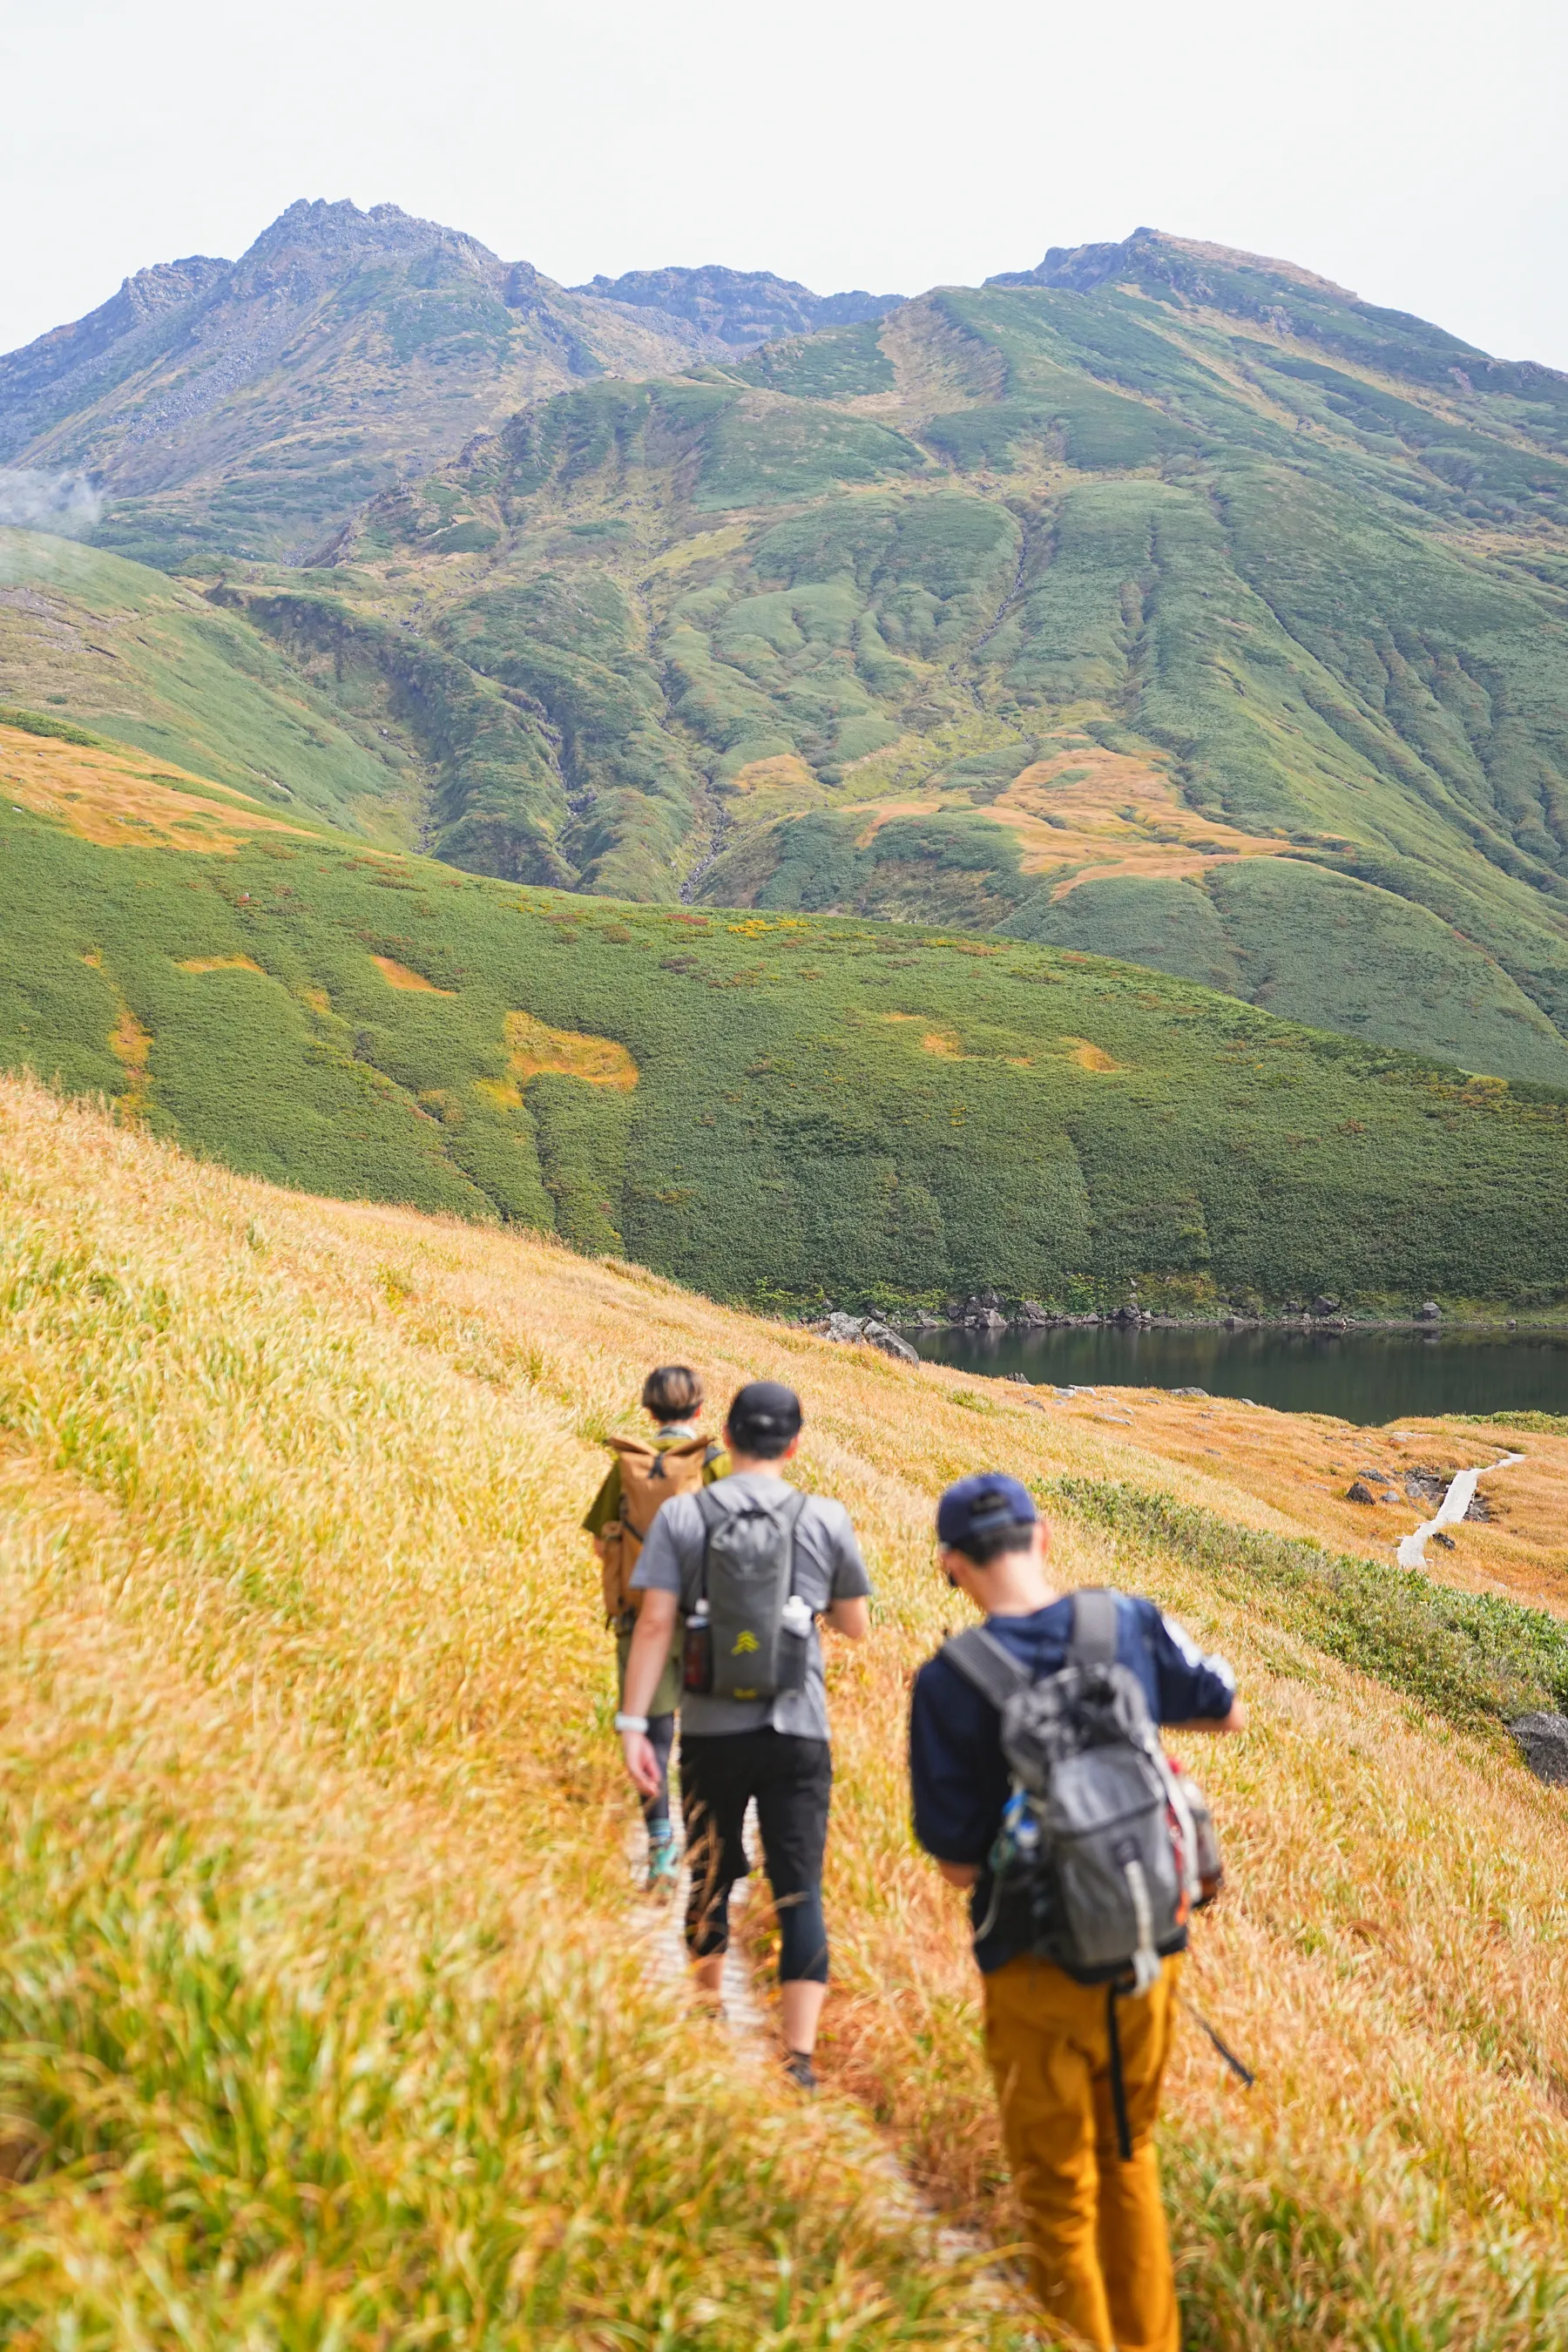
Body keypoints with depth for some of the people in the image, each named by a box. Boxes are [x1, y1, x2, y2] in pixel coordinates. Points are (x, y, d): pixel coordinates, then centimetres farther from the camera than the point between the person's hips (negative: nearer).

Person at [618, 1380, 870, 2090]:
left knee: (711, 1876, 20)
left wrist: (633, 1722, -8)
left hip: (711, 1731, 1)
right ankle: (799, 2056, -6)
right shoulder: (827, 1519, -2)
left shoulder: (681, 1516, -4)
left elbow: (653, 1623, -10)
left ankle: (707, 2008, 40)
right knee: (799, 1893, 1)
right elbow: (855, 1626, 7)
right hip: (796, 1734, -1)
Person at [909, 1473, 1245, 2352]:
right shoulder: (1132, 1622, -10)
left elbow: (958, 1864, -13)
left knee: (1059, 2190, 16)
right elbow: (1228, 1713, 9)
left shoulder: (948, 1683, -19)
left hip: (1038, 1964, -4)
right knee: (1131, 2158, 26)